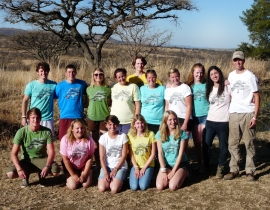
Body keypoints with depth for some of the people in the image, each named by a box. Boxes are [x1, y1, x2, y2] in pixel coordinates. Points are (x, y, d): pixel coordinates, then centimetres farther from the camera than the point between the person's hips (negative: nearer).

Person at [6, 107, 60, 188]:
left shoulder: (47, 131, -15)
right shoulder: (21, 132, -17)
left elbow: (51, 152, -15)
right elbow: (14, 154, -17)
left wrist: (47, 167, -32)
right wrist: (19, 169, -32)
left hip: (41, 159, 0)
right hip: (26, 160, 0)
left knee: (56, 170, -30)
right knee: (10, 174, -28)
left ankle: (41, 175, 6)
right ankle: (25, 176, 8)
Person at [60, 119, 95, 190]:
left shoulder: (89, 140, -18)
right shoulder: (65, 139, -22)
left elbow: (90, 158, -9)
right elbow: (65, 159, -15)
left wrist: (84, 174, -13)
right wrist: (73, 174, -14)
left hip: (84, 166, 1)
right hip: (71, 167, -1)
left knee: (86, 185, -14)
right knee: (72, 186, -15)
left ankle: (89, 174, 19)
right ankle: (68, 177, 18)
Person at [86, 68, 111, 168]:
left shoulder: (107, 89, 1)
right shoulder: (89, 89, 3)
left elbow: (110, 103, 9)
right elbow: (87, 103, 12)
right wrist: (94, 107, -2)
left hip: (105, 117, -1)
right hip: (92, 118, 1)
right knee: (95, 142, 9)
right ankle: (97, 163, 21)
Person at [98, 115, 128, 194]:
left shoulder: (123, 136, -7)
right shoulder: (103, 138, -4)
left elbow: (124, 156, -6)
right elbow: (102, 157, -4)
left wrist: (115, 169, -11)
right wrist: (105, 173, -15)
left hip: (120, 166, -2)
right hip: (107, 166, 2)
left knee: (114, 189, -23)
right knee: (101, 188, -19)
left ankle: (118, 180, 10)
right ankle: (111, 180, 11)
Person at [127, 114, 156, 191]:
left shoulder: (150, 134, -6)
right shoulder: (130, 135, -1)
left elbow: (153, 154, -4)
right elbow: (131, 154, -1)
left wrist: (144, 167, -8)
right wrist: (136, 168, -10)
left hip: (148, 165, -1)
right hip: (135, 165, 1)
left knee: (143, 186, -22)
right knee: (134, 187, -19)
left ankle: (147, 176, 9)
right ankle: (137, 175, 12)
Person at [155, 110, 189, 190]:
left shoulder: (182, 134, -10)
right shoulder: (160, 134, -4)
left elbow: (180, 154, -11)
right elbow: (160, 153, -5)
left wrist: (173, 171, -14)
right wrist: (163, 171, -13)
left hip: (180, 164, -2)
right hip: (166, 164, 3)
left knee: (172, 186, -23)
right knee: (160, 187, -17)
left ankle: (183, 173, 9)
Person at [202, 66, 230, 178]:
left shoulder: (228, 87, -3)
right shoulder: (209, 89, 12)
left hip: (223, 122, -4)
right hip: (210, 121, 4)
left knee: (223, 147, 6)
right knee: (205, 145, 6)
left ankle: (220, 168, 24)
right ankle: (206, 166, 26)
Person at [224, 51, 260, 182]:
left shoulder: (250, 76, -7)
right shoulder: (231, 76, 9)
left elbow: (257, 97, -8)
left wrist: (255, 116, -14)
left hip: (248, 114, -5)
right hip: (233, 114, 5)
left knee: (249, 144, 2)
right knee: (233, 144, 7)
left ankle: (250, 171, 10)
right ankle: (234, 170, 16)